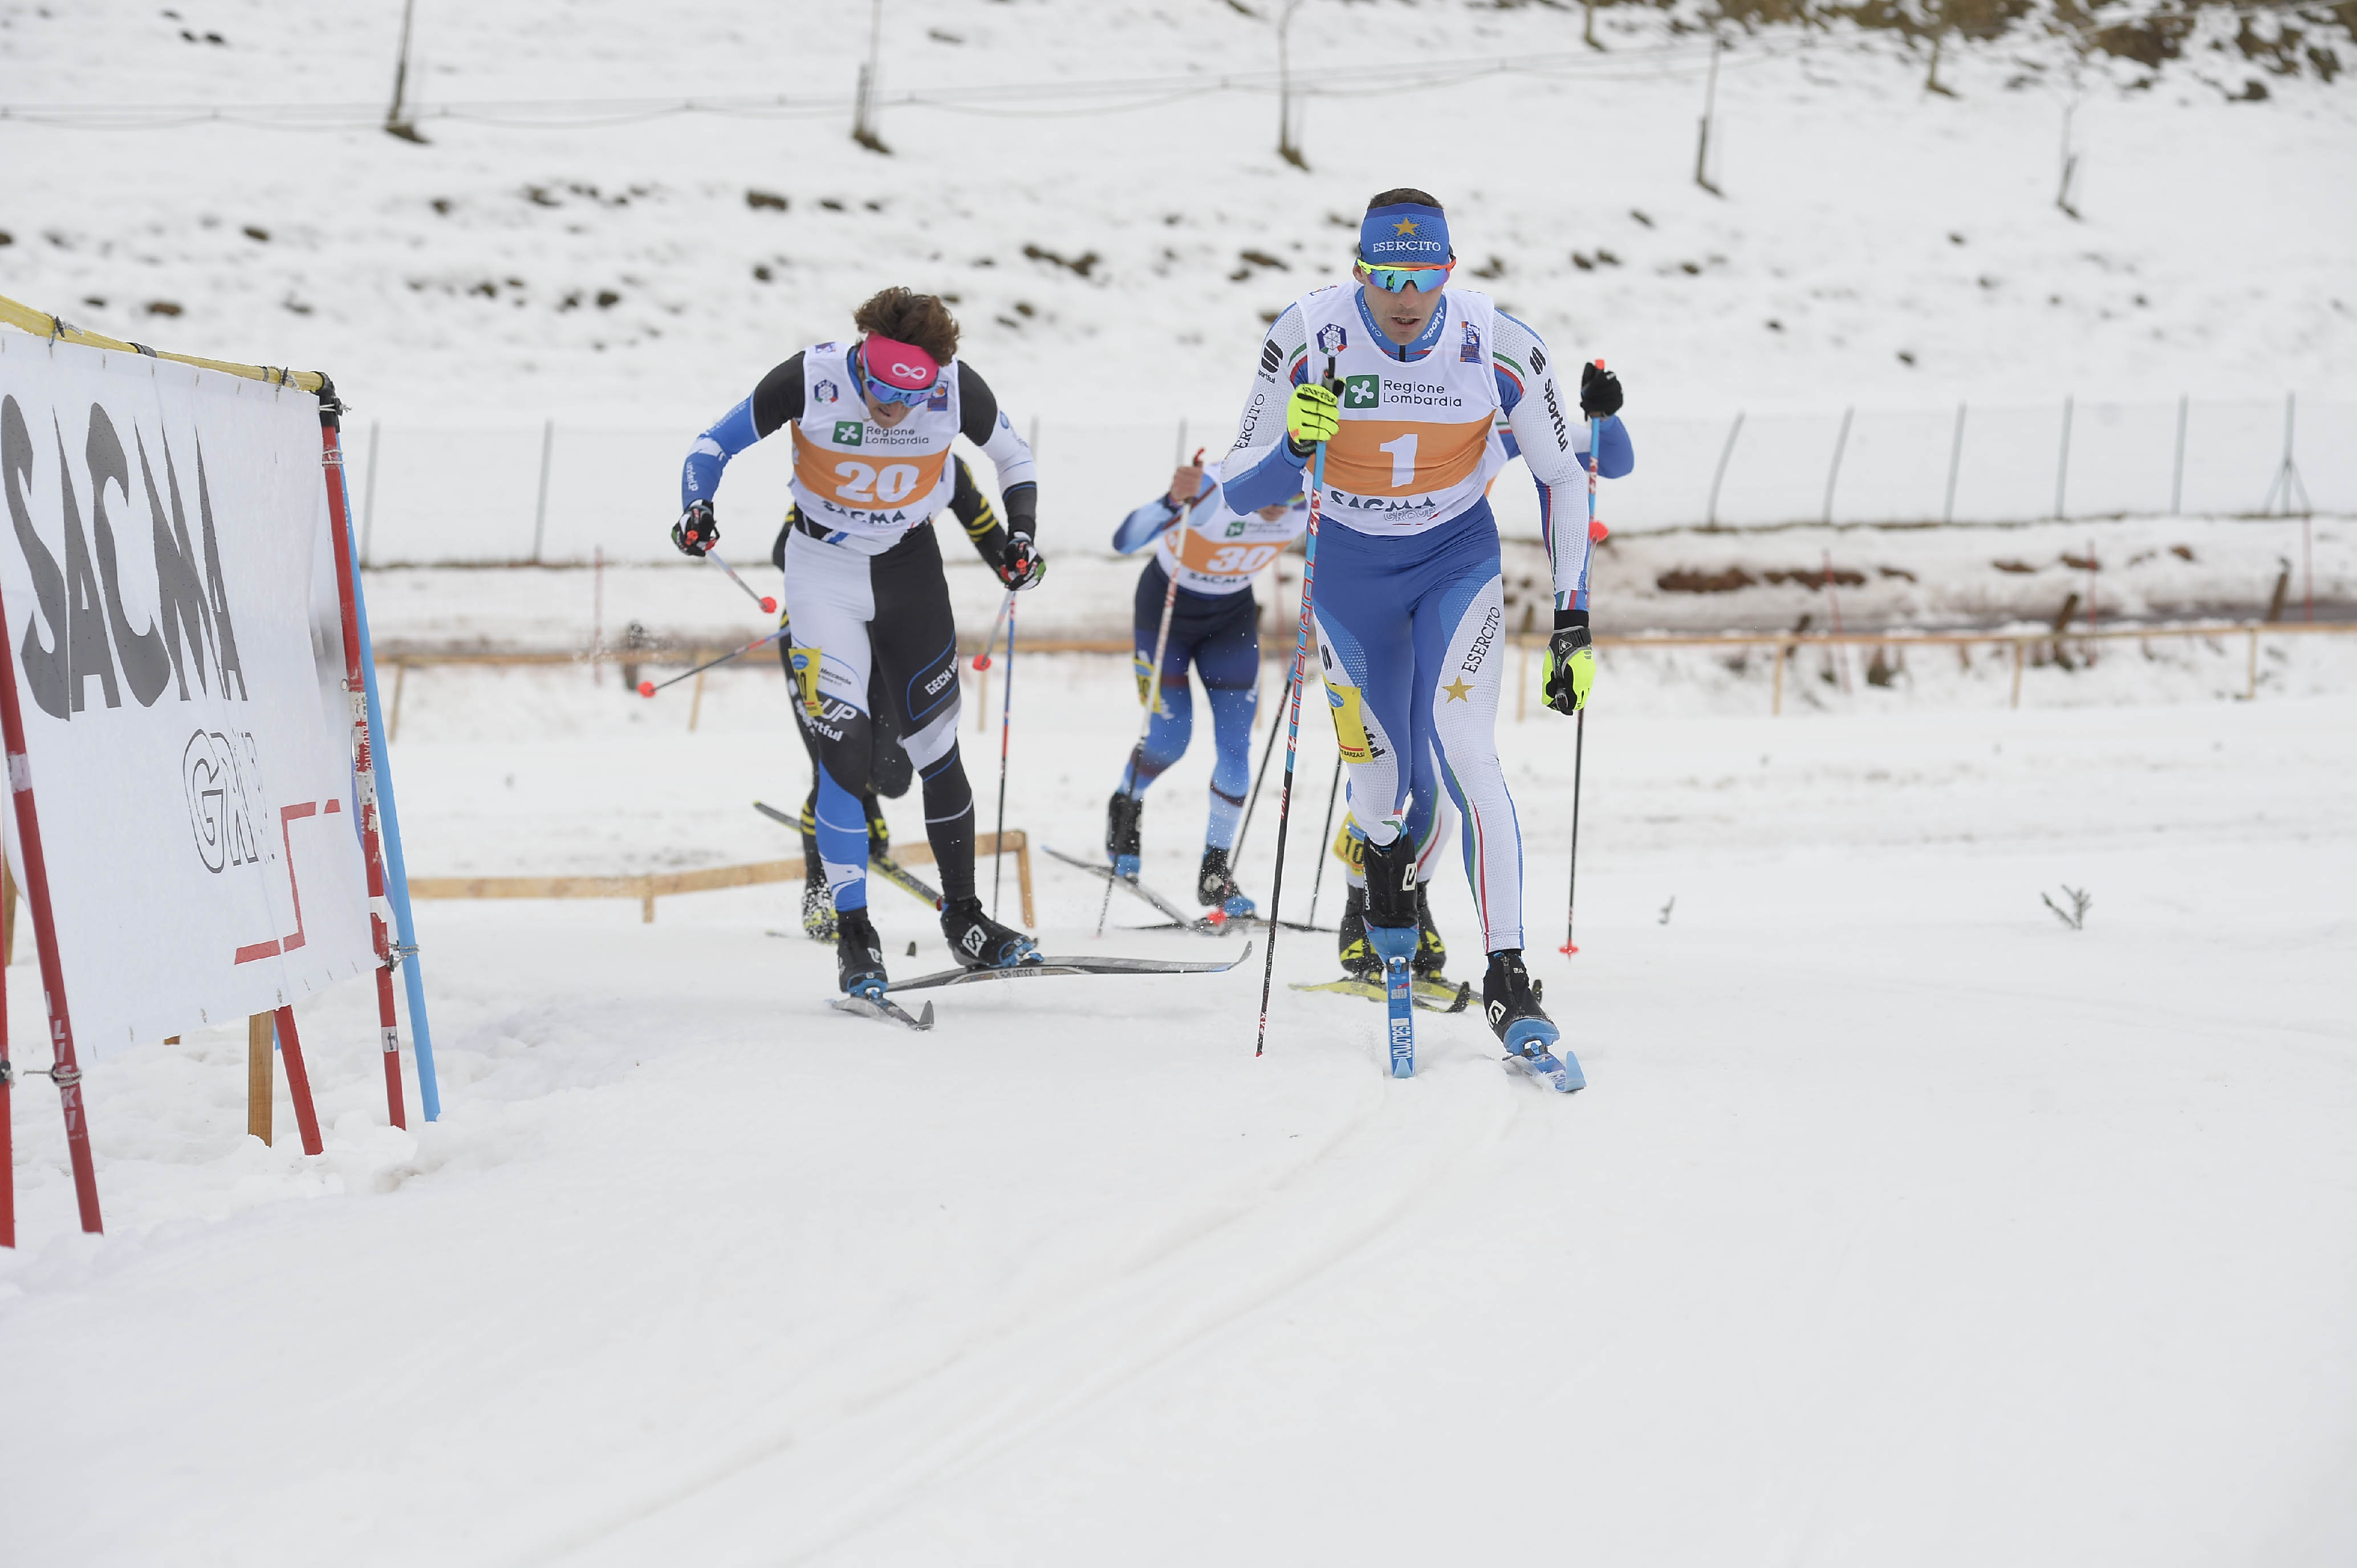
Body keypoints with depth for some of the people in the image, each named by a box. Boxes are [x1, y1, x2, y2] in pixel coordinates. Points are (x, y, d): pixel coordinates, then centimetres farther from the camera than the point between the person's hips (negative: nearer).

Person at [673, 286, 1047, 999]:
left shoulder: (958, 388, -19)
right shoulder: (812, 378, -24)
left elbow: (1014, 458, 2)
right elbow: (715, 442, -11)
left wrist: (1023, 536, -10)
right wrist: (697, 505, -28)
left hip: (910, 567, 2)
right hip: (824, 568, -2)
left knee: (937, 752, 6)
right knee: (846, 750, -13)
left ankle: (964, 918, 22)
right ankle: (853, 935, -5)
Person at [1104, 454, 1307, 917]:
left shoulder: (1309, 508, -23)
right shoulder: (1213, 492, -37)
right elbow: (1125, 541, -47)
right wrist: (1174, 501, -64)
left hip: (1232, 613, 3)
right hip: (1168, 604, -3)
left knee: (1236, 746, -5)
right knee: (1170, 739, -7)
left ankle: (1215, 874, 9)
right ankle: (1125, 809, 27)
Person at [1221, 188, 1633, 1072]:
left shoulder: (1499, 349, -21)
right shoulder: (1309, 337, -22)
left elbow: (1564, 481, -7)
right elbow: (1239, 491, -17)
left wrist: (1572, 623, -12)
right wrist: (1294, 445, -39)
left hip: (1459, 561, -1)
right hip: (1348, 569, 1)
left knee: (1466, 753, -20)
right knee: (1380, 781, 8)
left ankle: (1507, 984, -19)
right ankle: (1385, 899, 45)